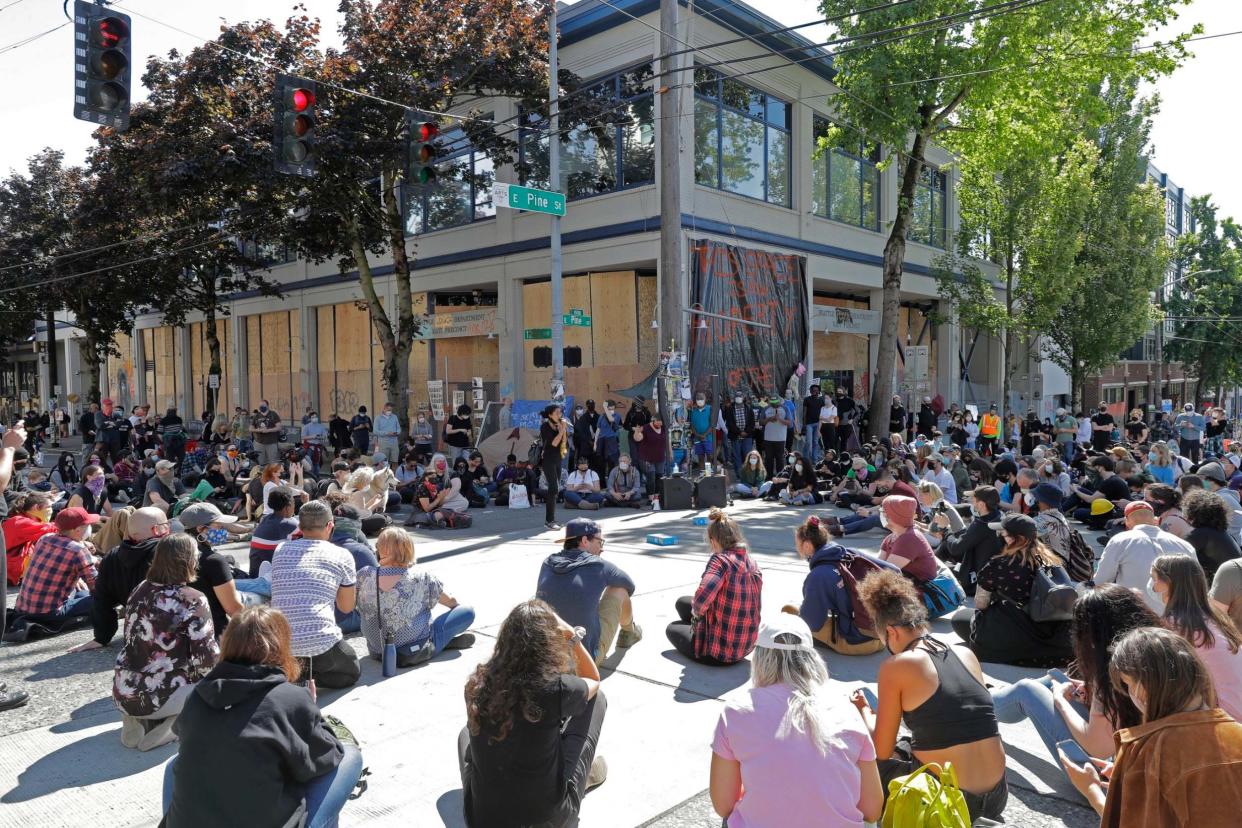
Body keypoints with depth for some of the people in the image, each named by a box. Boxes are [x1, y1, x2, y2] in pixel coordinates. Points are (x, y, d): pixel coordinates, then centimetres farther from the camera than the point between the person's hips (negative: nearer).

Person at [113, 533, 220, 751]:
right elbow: (207, 660, -16)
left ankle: (139, 721, 8)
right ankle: (163, 731, -4)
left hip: (122, 693, 7)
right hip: (156, 698, -7)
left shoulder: (140, 589, 3)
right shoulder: (193, 601, -17)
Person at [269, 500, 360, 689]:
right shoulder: (342, 556, 0)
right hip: (321, 643, -5)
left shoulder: (280, 550, 10)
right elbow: (346, 607, 11)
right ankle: (309, 675, -3)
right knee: (351, 672, 23)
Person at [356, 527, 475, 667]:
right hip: (415, 655, -4)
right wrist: (457, 605, 23)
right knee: (468, 612, 4)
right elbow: (450, 601, 0)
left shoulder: (363, 576, -16)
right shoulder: (421, 578, -20)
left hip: (377, 653, 4)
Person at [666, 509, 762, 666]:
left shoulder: (721, 560, -22)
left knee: (672, 629, 26)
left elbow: (701, 598, -37)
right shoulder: (752, 563, -1)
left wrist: (696, 611, -14)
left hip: (719, 653, -6)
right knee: (683, 602, 21)